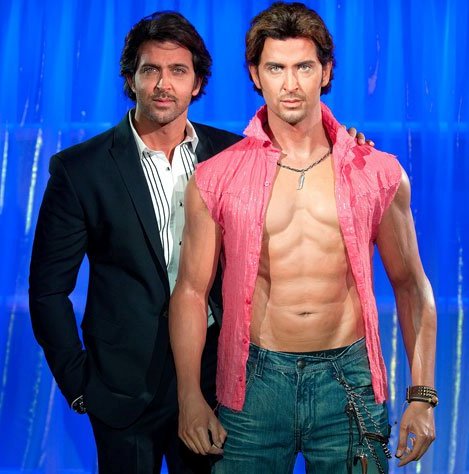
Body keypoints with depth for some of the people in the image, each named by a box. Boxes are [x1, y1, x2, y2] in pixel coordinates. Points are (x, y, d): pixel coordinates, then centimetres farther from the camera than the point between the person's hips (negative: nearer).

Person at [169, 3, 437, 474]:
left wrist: (422, 395, 3)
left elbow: (409, 285, 8)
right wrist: (189, 396, -4)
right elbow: (191, 292, 4)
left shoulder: (378, 173, 2)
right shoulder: (215, 179, 1)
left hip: (349, 380, 1)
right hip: (254, 381, 0)